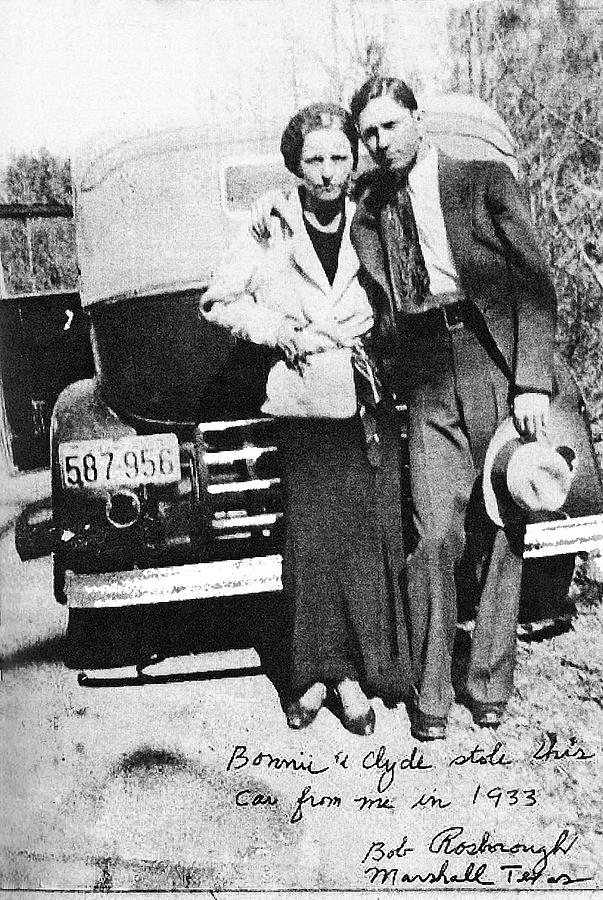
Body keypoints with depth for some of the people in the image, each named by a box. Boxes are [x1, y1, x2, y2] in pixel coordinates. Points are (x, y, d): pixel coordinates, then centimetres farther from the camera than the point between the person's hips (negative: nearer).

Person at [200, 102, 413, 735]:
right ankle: (330, 671, 9)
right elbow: (217, 302, 7)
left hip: (371, 403, 2)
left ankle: (340, 672, 9)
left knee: (373, 538, -1)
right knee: (316, 537, -2)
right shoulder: (269, 230, 4)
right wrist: (283, 331, -4)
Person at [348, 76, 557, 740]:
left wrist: (532, 382, -8)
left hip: (498, 365, -1)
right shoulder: (368, 212, 11)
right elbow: (379, 311, 11)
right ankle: (430, 695, 8)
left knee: (504, 532, 4)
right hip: (429, 383, 1)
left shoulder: (485, 180, 4)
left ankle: (489, 684, 19)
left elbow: (534, 282, -1)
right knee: (435, 538, -5)